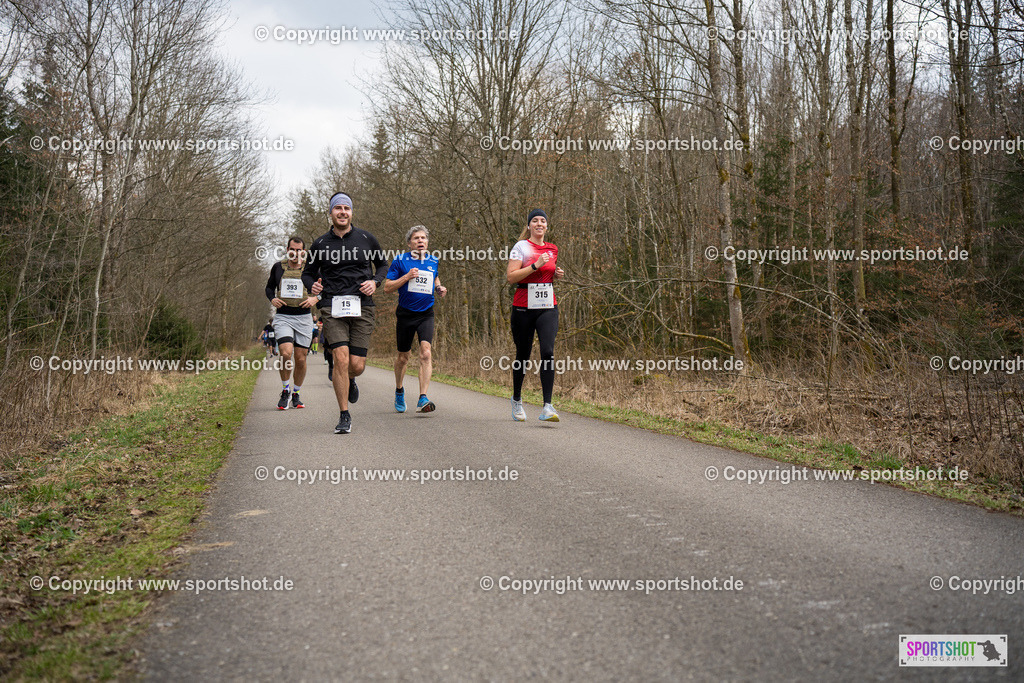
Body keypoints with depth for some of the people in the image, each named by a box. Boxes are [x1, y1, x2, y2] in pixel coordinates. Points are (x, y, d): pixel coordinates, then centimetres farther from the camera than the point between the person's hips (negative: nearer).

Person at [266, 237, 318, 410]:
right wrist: (272, 299, -1)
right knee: (286, 354, -20)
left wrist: (315, 298, -10)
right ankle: (285, 391, 2)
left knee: (301, 360, 3)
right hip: (283, 317, 0)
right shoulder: (278, 267, 7)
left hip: (304, 318, 0)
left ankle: (296, 394, 24)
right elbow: (269, 287, 20)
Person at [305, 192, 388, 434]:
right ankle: (344, 416, -2)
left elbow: (382, 265, 20)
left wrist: (375, 281, 0)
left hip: (361, 307, 1)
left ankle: (349, 381, 37)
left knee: (357, 366, -3)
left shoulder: (366, 239, 6)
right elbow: (308, 272, 19)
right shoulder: (320, 244, 7)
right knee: (341, 359, -15)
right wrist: (313, 286, -4)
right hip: (332, 307, -1)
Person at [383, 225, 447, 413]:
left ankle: (423, 399, -21)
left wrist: (440, 288, 5)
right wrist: (407, 277, -18)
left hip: (426, 314, 1)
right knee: (403, 357, 10)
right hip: (405, 313, -1)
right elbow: (387, 287, -7)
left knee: (425, 353, -17)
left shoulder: (433, 261, 6)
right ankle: (399, 391, 37)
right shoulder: (400, 260, -4)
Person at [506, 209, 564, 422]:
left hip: (548, 308, 3)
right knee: (523, 355, 7)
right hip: (523, 308, -3)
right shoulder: (521, 247, -2)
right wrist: (536, 265, -17)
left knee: (547, 351, -15)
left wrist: (557, 275, 7)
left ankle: (547, 407, -18)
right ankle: (516, 399, 31)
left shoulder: (552, 250, 13)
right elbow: (511, 277, -12)